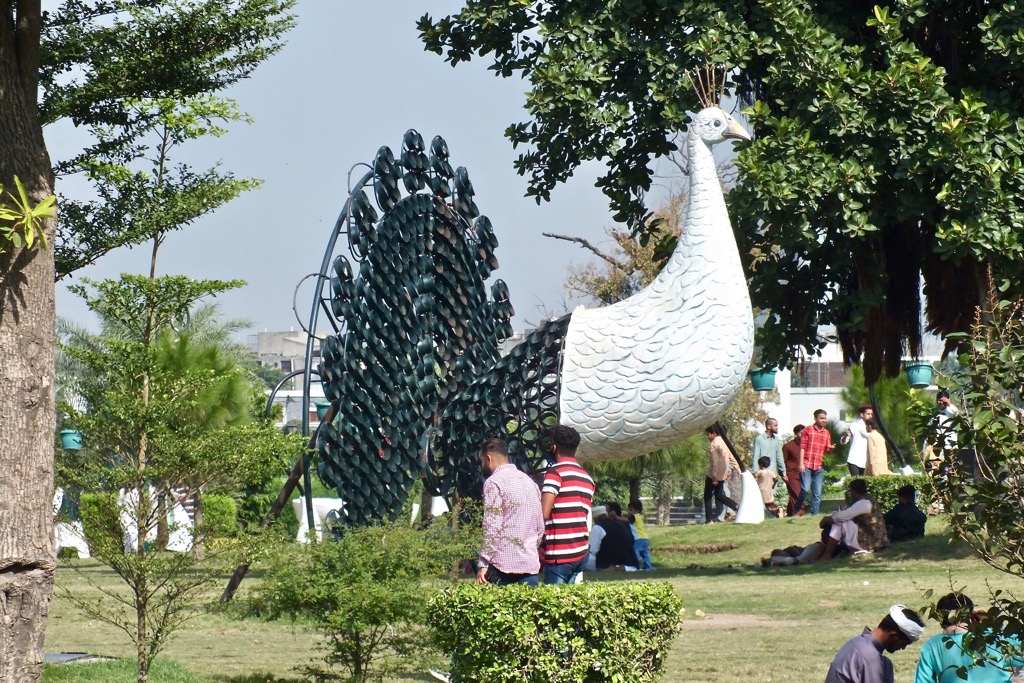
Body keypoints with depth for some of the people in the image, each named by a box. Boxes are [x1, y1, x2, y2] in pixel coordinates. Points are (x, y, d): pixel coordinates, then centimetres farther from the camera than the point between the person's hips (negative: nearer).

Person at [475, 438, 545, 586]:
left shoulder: (494, 483, -6)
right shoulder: (529, 481, 17)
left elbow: (492, 528, -13)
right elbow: (540, 527, 17)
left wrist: (483, 564, -11)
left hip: (503, 564, -7)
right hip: (530, 565, 7)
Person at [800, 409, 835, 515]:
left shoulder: (827, 433, 14)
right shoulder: (807, 430, 1)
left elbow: (826, 450, 18)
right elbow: (802, 447, -3)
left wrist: (830, 448, -7)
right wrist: (801, 463, -10)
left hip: (819, 466, 5)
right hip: (807, 465, -5)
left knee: (817, 493, 3)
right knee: (805, 489, -13)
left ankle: (814, 513, 7)